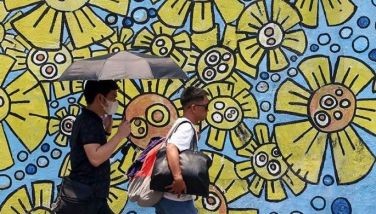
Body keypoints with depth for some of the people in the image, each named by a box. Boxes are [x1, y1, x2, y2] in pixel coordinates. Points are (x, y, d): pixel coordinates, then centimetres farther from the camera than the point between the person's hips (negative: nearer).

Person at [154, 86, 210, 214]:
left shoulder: (179, 123, 15)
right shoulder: (187, 127, -15)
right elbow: (171, 148, -32)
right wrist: (178, 178, -41)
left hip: (164, 194, 10)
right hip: (177, 198, -10)